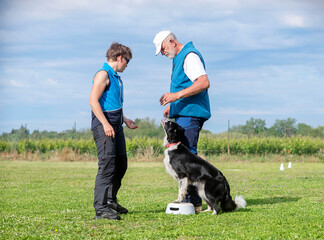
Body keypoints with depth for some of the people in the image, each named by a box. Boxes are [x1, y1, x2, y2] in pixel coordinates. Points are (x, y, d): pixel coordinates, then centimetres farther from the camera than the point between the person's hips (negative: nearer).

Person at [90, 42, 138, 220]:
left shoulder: (116, 77, 20)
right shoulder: (103, 75, -9)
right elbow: (93, 101, -18)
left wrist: (125, 120, 33)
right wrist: (105, 124, -23)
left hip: (116, 125, 10)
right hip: (104, 125, -10)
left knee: (121, 164, 14)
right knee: (107, 164, -15)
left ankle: (111, 200, 27)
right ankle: (100, 207, -16)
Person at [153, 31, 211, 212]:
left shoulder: (190, 56, -11)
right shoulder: (178, 58, 22)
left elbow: (204, 82, -23)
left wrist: (177, 95, -25)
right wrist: (172, 106, 21)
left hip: (190, 115, -11)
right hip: (183, 115, 11)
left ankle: (194, 201, -12)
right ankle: (186, 197, 13)